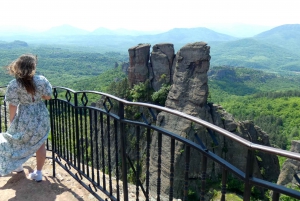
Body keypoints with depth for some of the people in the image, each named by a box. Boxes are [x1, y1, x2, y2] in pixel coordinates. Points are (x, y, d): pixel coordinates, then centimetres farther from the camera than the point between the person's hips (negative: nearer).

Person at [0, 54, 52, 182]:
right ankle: (38, 173, 23)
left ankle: (17, 166, 48)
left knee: (18, 142, 26)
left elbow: (12, 106, -11)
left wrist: (12, 122, 1)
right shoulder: (42, 80, -12)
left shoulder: (14, 85, -15)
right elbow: (48, 96, 0)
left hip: (24, 118, -1)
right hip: (41, 116, 1)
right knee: (40, 144, 14)